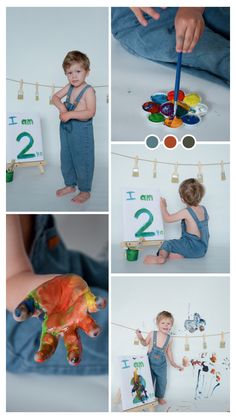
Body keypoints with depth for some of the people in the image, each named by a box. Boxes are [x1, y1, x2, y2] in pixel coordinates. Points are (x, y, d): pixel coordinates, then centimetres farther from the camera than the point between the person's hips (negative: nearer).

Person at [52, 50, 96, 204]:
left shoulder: (88, 90, -17)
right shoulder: (69, 87, 3)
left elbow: (90, 112, -27)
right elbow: (55, 97, 15)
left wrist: (70, 114, -28)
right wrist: (61, 106, -7)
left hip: (82, 129, -7)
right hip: (66, 127, 7)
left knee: (82, 160, 3)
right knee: (66, 158, 18)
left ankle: (85, 191, 17)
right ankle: (70, 184, 37)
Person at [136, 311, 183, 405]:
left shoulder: (169, 339, -12)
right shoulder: (152, 334, -17)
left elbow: (169, 351, 5)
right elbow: (145, 343, 1)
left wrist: (173, 363, 10)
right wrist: (140, 338, -17)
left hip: (162, 364, 2)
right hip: (150, 362, -2)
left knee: (162, 381, 16)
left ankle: (160, 397, 41)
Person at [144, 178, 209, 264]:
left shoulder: (186, 212, -15)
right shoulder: (203, 209, 4)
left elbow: (167, 218, -6)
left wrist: (163, 206, 10)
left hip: (193, 248, -7)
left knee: (167, 243, -7)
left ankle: (161, 257, -35)